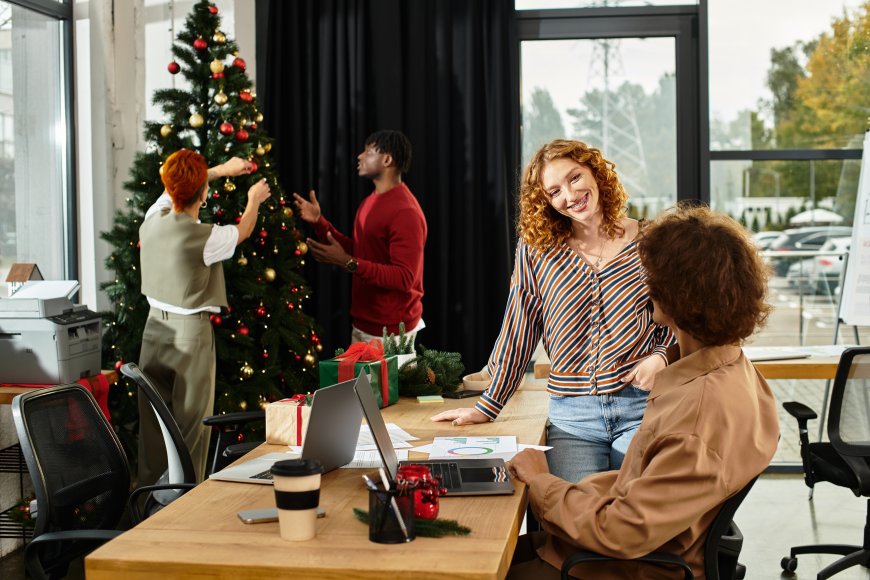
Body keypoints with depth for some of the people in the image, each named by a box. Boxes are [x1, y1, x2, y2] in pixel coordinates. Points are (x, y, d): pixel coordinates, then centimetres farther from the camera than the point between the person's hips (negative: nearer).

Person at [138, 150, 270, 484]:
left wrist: (222, 169, 29)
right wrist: (254, 200, 23)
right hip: (190, 334, -6)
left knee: (152, 421, 13)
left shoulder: (152, 220, -2)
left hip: (155, 328, 6)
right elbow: (243, 231, 2)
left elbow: (173, 187, 19)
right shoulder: (204, 237, -19)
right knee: (190, 426, 2)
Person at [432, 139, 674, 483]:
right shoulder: (536, 250, 5)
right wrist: (487, 408, 8)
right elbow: (517, 334, 9)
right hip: (572, 418, 0)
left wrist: (661, 358, -7)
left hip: (642, 409, 0)